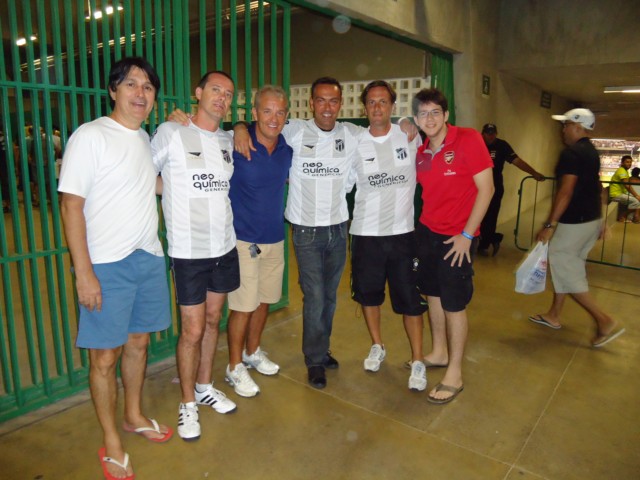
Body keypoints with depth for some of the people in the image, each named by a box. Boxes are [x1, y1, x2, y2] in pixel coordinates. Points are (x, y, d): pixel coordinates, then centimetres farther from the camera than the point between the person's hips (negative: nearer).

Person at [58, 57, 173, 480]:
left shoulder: (146, 139, 12)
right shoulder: (90, 136, -9)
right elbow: (71, 206, -12)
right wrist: (84, 273, -17)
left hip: (149, 258, 7)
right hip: (107, 266, -6)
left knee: (138, 342, 18)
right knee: (105, 355, 4)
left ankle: (134, 416, 38)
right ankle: (111, 444, 22)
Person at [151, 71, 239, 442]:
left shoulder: (228, 141, 9)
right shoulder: (171, 133, -8)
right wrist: (178, 190, -2)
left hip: (225, 247, 6)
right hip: (189, 252, -5)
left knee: (213, 321, 17)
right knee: (193, 330, 1)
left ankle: (205, 387, 36)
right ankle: (188, 403, 22)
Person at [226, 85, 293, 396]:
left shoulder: (288, 147, 2)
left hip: (275, 238, 6)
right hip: (243, 239, -5)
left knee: (264, 300, 18)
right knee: (243, 306, 1)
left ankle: (253, 353, 40)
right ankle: (235, 367, 22)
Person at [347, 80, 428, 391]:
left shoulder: (409, 136, -2)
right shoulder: (354, 143, 0)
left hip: (402, 231, -1)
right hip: (365, 233, 1)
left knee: (410, 300, 2)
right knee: (368, 294, 15)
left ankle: (417, 362, 20)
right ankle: (377, 347, 38)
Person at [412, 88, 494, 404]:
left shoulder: (468, 140, -13)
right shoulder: (420, 153, 4)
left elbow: (486, 189, -14)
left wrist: (466, 235, -16)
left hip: (457, 237, -6)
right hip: (427, 232, 6)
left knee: (454, 304, 1)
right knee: (432, 295, 16)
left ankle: (454, 375, 17)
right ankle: (438, 353, 37)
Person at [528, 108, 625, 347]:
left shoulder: (571, 153, -17)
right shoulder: (591, 152, 13)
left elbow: (566, 191, -24)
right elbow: (596, 187, 19)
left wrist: (550, 225, -23)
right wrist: (599, 220, 26)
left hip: (574, 222, -10)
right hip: (591, 219, 10)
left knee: (565, 271, -1)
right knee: (567, 267, 17)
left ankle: (605, 321, 2)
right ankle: (553, 315, 27)